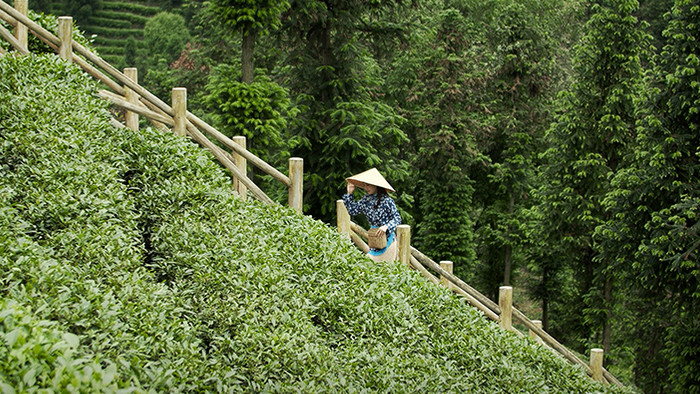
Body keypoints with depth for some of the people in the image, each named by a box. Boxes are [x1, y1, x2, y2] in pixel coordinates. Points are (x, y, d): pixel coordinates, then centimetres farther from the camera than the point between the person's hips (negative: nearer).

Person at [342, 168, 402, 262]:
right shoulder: (366, 199, 4)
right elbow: (353, 210, 14)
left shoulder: (386, 200, -15)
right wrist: (349, 194, 9)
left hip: (387, 238, -6)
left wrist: (386, 226, -28)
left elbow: (397, 218, -12)